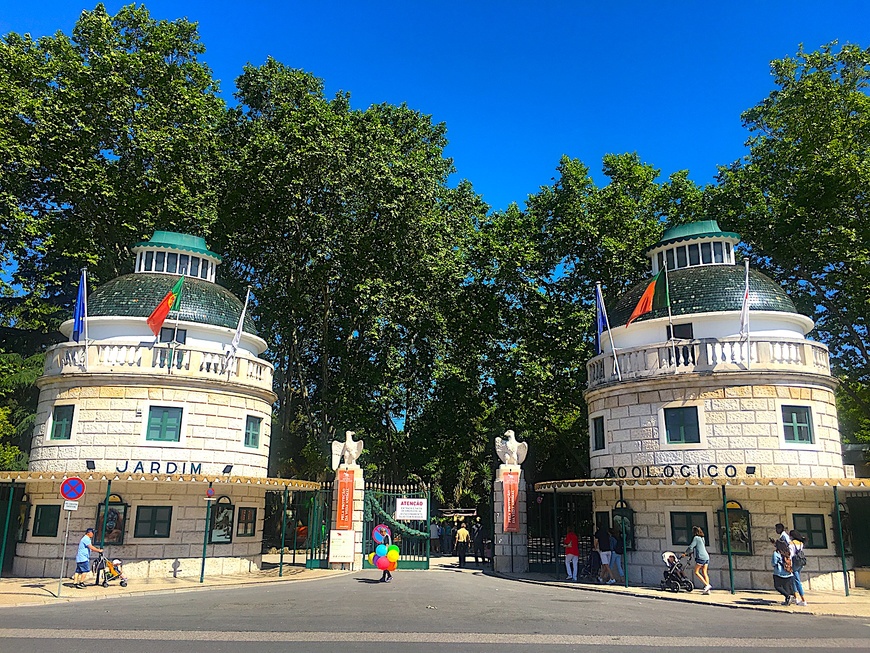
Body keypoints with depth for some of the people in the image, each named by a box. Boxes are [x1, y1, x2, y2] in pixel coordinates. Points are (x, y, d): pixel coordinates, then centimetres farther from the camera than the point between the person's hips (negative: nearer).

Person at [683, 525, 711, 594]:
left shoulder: (696, 538, -7)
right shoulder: (702, 538, 18)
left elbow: (690, 547, -11)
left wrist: (685, 553, 3)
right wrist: (690, 552, 30)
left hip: (701, 557, -8)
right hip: (706, 557, 8)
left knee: (696, 572, -1)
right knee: (704, 573, 6)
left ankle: (707, 585, -10)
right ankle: (707, 590, 2)